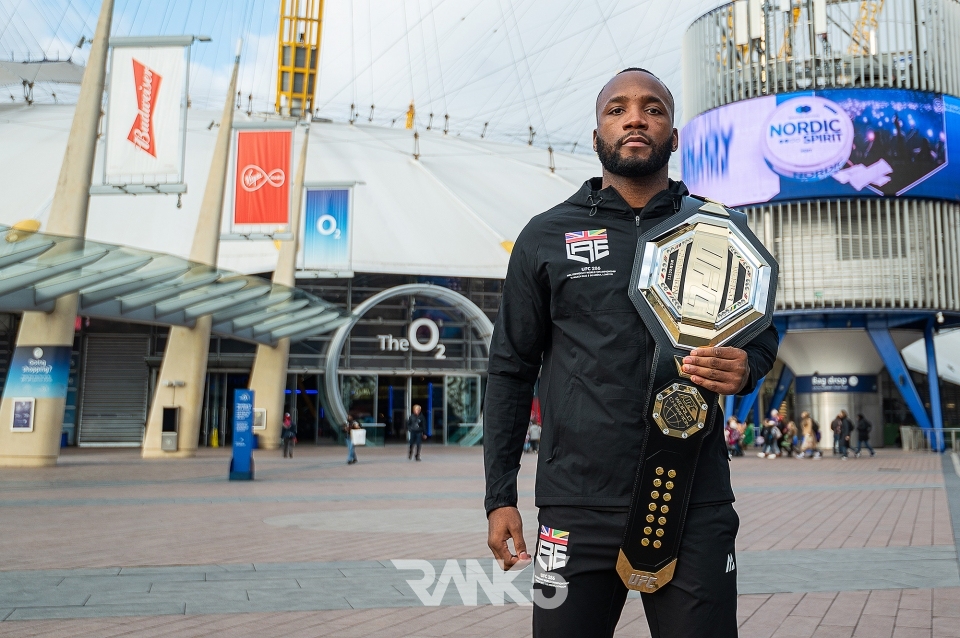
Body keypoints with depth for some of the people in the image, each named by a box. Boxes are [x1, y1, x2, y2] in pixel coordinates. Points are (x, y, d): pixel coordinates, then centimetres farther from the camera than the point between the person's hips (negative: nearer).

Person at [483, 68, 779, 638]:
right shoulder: (546, 237, 6)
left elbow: (762, 333, 18)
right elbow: (512, 369, 8)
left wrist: (747, 368, -8)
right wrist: (500, 496, 4)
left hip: (697, 506, 1)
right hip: (579, 508, 0)